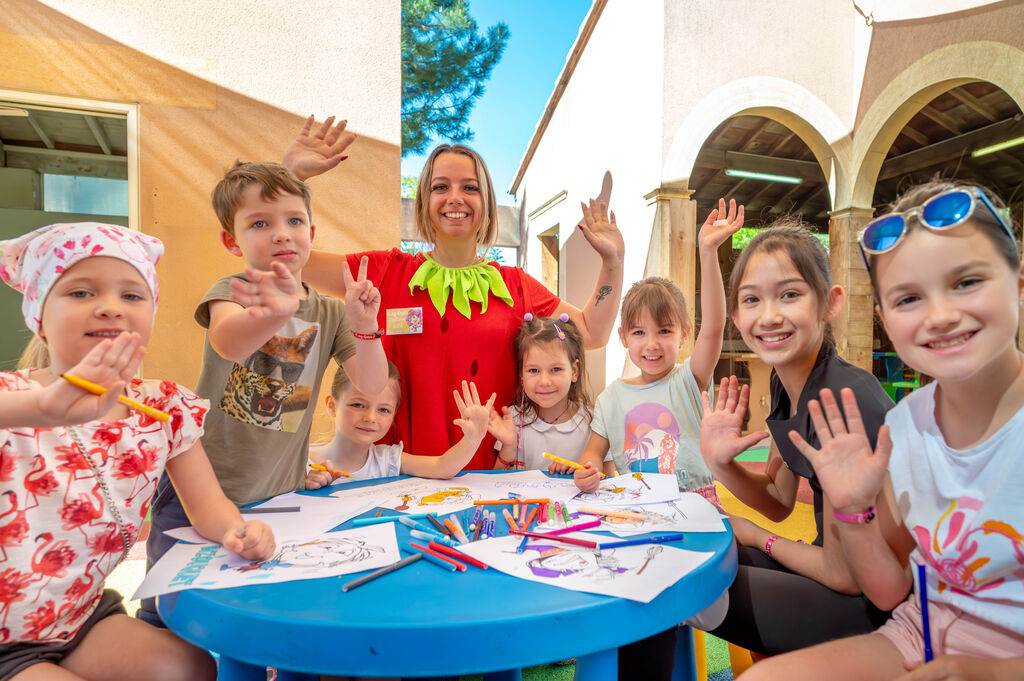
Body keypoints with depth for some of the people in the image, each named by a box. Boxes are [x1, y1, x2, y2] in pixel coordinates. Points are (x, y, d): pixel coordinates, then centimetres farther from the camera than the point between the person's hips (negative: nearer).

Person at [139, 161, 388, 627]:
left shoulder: (329, 313, 1)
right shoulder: (233, 291, -8)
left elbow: (372, 385, -9)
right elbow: (227, 343, -33)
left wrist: (363, 326, -27)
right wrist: (276, 313, -55)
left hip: (277, 495, 3)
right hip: (198, 488, -2)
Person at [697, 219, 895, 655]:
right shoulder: (785, 382, -4)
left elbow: (845, 575, -21)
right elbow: (779, 501, 6)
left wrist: (757, 536, -5)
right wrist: (719, 461, -12)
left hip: (874, 604, -7)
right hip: (832, 563, 7)